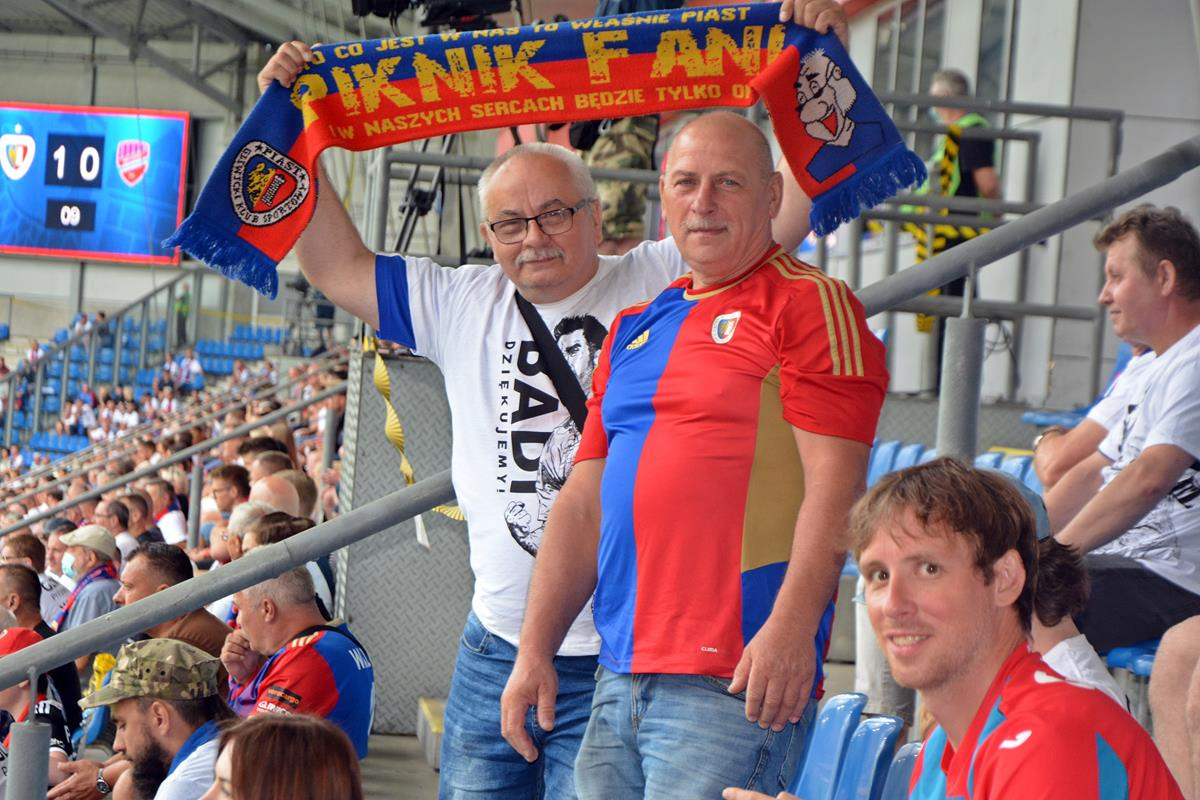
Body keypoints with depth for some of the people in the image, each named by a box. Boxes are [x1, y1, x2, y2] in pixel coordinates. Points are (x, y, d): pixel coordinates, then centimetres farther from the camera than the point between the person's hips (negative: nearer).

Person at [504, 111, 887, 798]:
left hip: (738, 683, -7)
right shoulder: (635, 328, 21)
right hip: (621, 682, 7)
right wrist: (535, 650, 13)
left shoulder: (810, 304, -1)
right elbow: (585, 503, 20)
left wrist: (792, 627, -22)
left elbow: (835, 484, -11)